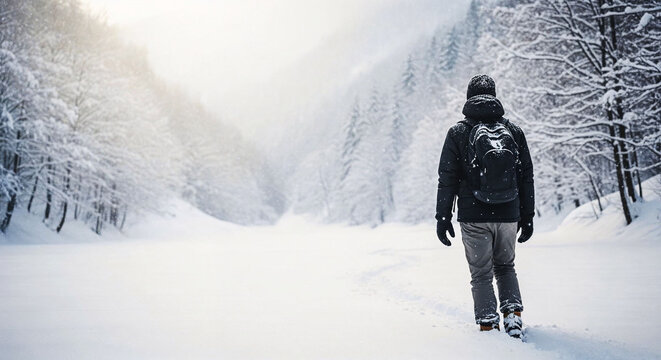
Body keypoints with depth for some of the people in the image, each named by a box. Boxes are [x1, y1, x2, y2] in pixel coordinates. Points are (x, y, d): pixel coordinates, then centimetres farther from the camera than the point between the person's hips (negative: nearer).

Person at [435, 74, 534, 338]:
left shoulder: (458, 133, -2)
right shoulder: (514, 131, 7)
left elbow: (447, 179, -4)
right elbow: (526, 177, 9)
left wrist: (443, 218, 1)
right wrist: (527, 217, 16)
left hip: (474, 218, -3)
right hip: (508, 216, 3)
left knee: (481, 274, 8)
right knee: (505, 266, 23)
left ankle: (488, 326, 2)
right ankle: (513, 313, 9)